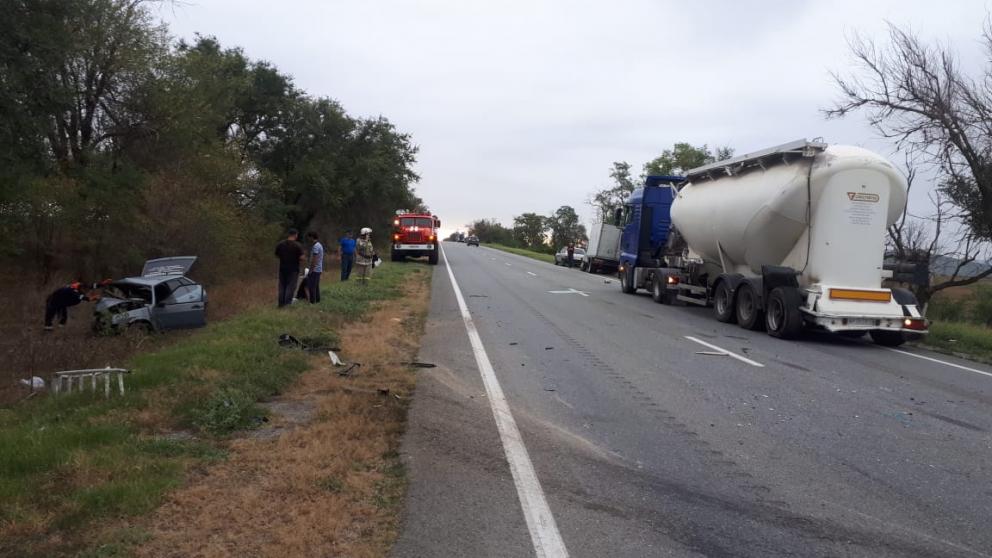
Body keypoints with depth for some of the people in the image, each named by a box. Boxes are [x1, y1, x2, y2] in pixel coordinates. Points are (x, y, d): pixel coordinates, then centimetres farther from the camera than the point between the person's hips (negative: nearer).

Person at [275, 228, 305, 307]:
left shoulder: (280, 244, 1)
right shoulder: (297, 245, -13)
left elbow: (277, 255, 9)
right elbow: (301, 258, -17)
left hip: (282, 268, 4)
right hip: (293, 269, -4)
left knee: (282, 285, 12)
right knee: (291, 286, 3)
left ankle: (281, 302, 15)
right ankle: (288, 302, -1)